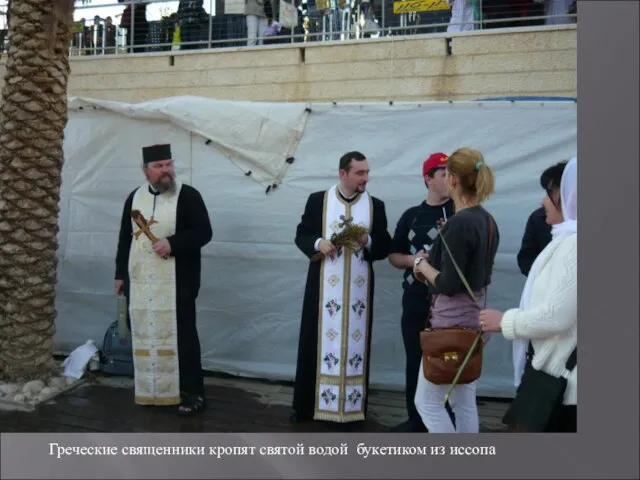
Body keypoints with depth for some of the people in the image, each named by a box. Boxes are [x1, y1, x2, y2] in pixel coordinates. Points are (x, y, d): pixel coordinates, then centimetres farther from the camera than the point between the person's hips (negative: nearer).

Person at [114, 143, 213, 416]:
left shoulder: (188, 196, -3)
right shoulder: (134, 197, 12)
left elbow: (204, 232, -8)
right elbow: (125, 238, 16)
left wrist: (172, 243, -21)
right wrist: (120, 274, 14)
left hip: (176, 283, -5)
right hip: (139, 282, 5)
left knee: (181, 336, -2)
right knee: (144, 336, 9)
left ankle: (193, 393, 7)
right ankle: (151, 390, 23)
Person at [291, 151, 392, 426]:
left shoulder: (376, 205, 4)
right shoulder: (317, 200, 2)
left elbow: (384, 247, 5)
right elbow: (301, 236, 4)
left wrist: (367, 241, -15)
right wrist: (318, 243, -16)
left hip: (359, 289, 1)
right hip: (323, 287, -1)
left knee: (355, 344, 5)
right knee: (318, 343, 5)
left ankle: (351, 405, 16)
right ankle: (307, 404, 17)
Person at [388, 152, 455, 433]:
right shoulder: (411, 216, 9)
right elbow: (393, 256, 15)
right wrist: (411, 259, -6)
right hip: (416, 303, 4)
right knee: (415, 362, 11)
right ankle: (416, 419, 27)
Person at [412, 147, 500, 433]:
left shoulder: (459, 224, -20)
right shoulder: (487, 221, 8)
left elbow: (448, 285, -22)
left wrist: (423, 266, -6)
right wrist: (433, 264, 8)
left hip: (453, 322, -9)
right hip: (473, 318, 9)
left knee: (427, 402, 3)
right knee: (464, 403, 16)